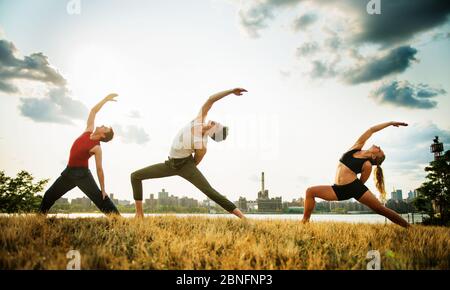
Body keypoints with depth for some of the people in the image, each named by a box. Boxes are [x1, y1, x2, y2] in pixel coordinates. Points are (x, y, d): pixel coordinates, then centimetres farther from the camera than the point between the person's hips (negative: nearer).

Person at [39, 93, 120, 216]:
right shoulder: (89, 131, 0)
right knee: (49, 195, 15)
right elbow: (93, 111, 4)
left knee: (100, 199, -11)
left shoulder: (97, 148, -16)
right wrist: (106, 99, 2)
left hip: (82, 174, -7)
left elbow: (99, 169, -14)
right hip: (69, 172, 8)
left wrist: (103, 189, -14)